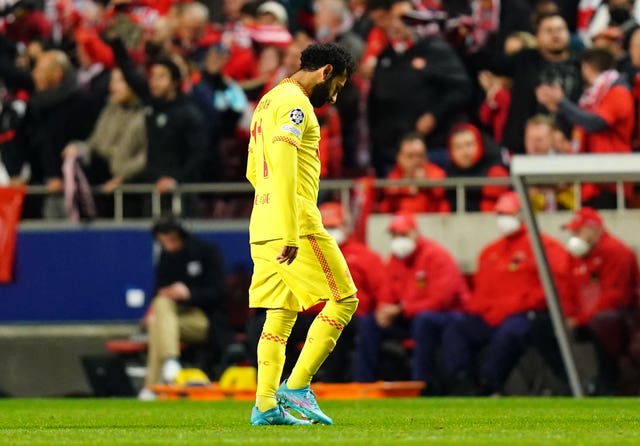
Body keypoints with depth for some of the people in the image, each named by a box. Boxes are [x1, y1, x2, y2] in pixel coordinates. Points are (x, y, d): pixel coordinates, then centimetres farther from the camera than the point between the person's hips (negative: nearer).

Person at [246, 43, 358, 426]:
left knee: (281, 315, 9)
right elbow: (283, 169, -22)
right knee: (342, 301, -5)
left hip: (263, 229, 10)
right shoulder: (294, 103, -10)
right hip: (296, 225, -10)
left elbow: (254, 171, 29)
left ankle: (266, 405, 3)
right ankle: (297, 386, -9)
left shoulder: (268, 102, 22)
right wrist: (290, 234, -26)